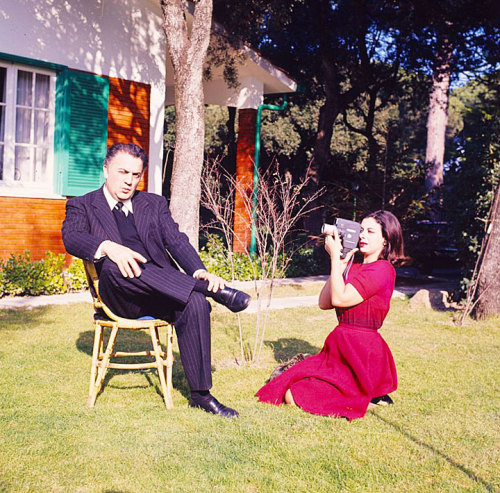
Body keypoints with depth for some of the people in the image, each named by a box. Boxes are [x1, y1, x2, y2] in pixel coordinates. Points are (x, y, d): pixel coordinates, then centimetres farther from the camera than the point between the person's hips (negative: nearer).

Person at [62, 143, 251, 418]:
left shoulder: (154, 204, 23)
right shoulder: (82, 206, 13)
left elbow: (176, 241, 9)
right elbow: (72, 238, -8)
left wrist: (199, 271, -12)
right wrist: (108, 247, -29)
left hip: (161, 294, 3)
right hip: (119, 296, -2)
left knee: (195, 302, -30)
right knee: (113, 265, -36)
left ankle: (200, 394, -19)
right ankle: (215, 290, -30)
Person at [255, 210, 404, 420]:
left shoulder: (383, 270, -14)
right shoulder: (353, 267, 12)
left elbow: (340, 299, -22)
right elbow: (324, 303, 5)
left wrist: (335, 256, -15)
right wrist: (339, 265, 0)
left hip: (361, 354, -9)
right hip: (340, 350, 9)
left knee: (293, 397, -12)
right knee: (286, 389, 6)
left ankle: (368, 398, 3)